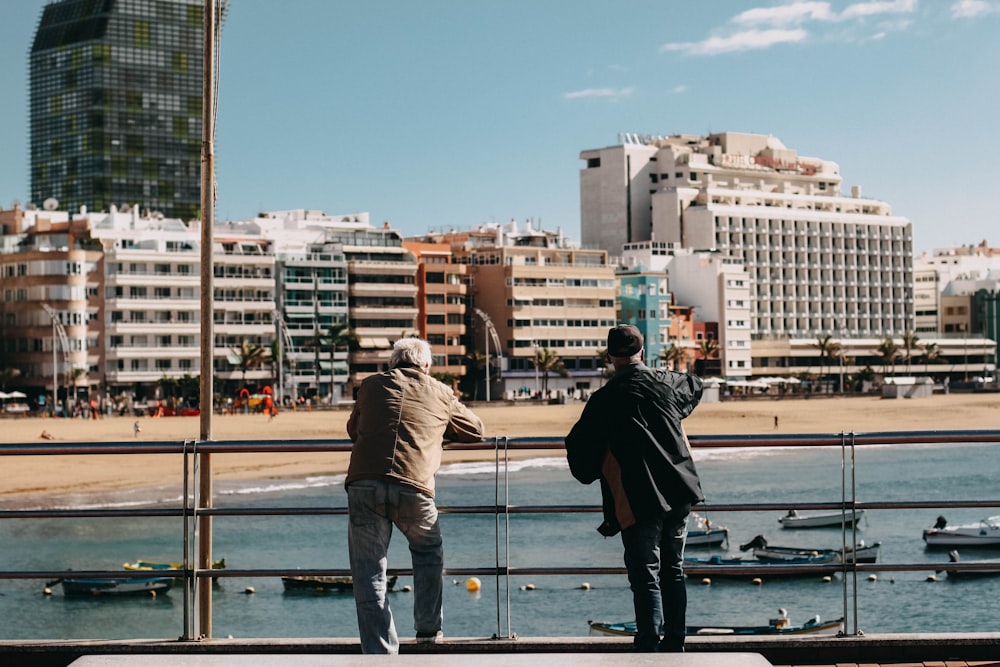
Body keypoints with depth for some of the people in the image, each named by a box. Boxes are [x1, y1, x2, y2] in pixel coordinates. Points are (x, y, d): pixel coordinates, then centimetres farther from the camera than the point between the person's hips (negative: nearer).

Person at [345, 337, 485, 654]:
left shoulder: (370, 386, 19)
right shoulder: (440, 393, 17)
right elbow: (476, 430, 31)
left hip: (364, 486, 0)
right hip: (414, 489, 0)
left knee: (368, 575, 6)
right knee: (428, 552, 28)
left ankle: (380, 653, 4)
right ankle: (428, 628, 29)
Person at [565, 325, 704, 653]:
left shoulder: (604, 399, -7)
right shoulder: (665, 382, 6)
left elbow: (578, 447, -3)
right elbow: (694, 385, 30)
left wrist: (590, 473, 17)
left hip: (640, 501, -5)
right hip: (680, 493, 5)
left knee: (645, 577, -3)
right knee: (673, 570, 15)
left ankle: (650, 649, -5)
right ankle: (674, 645, 22)